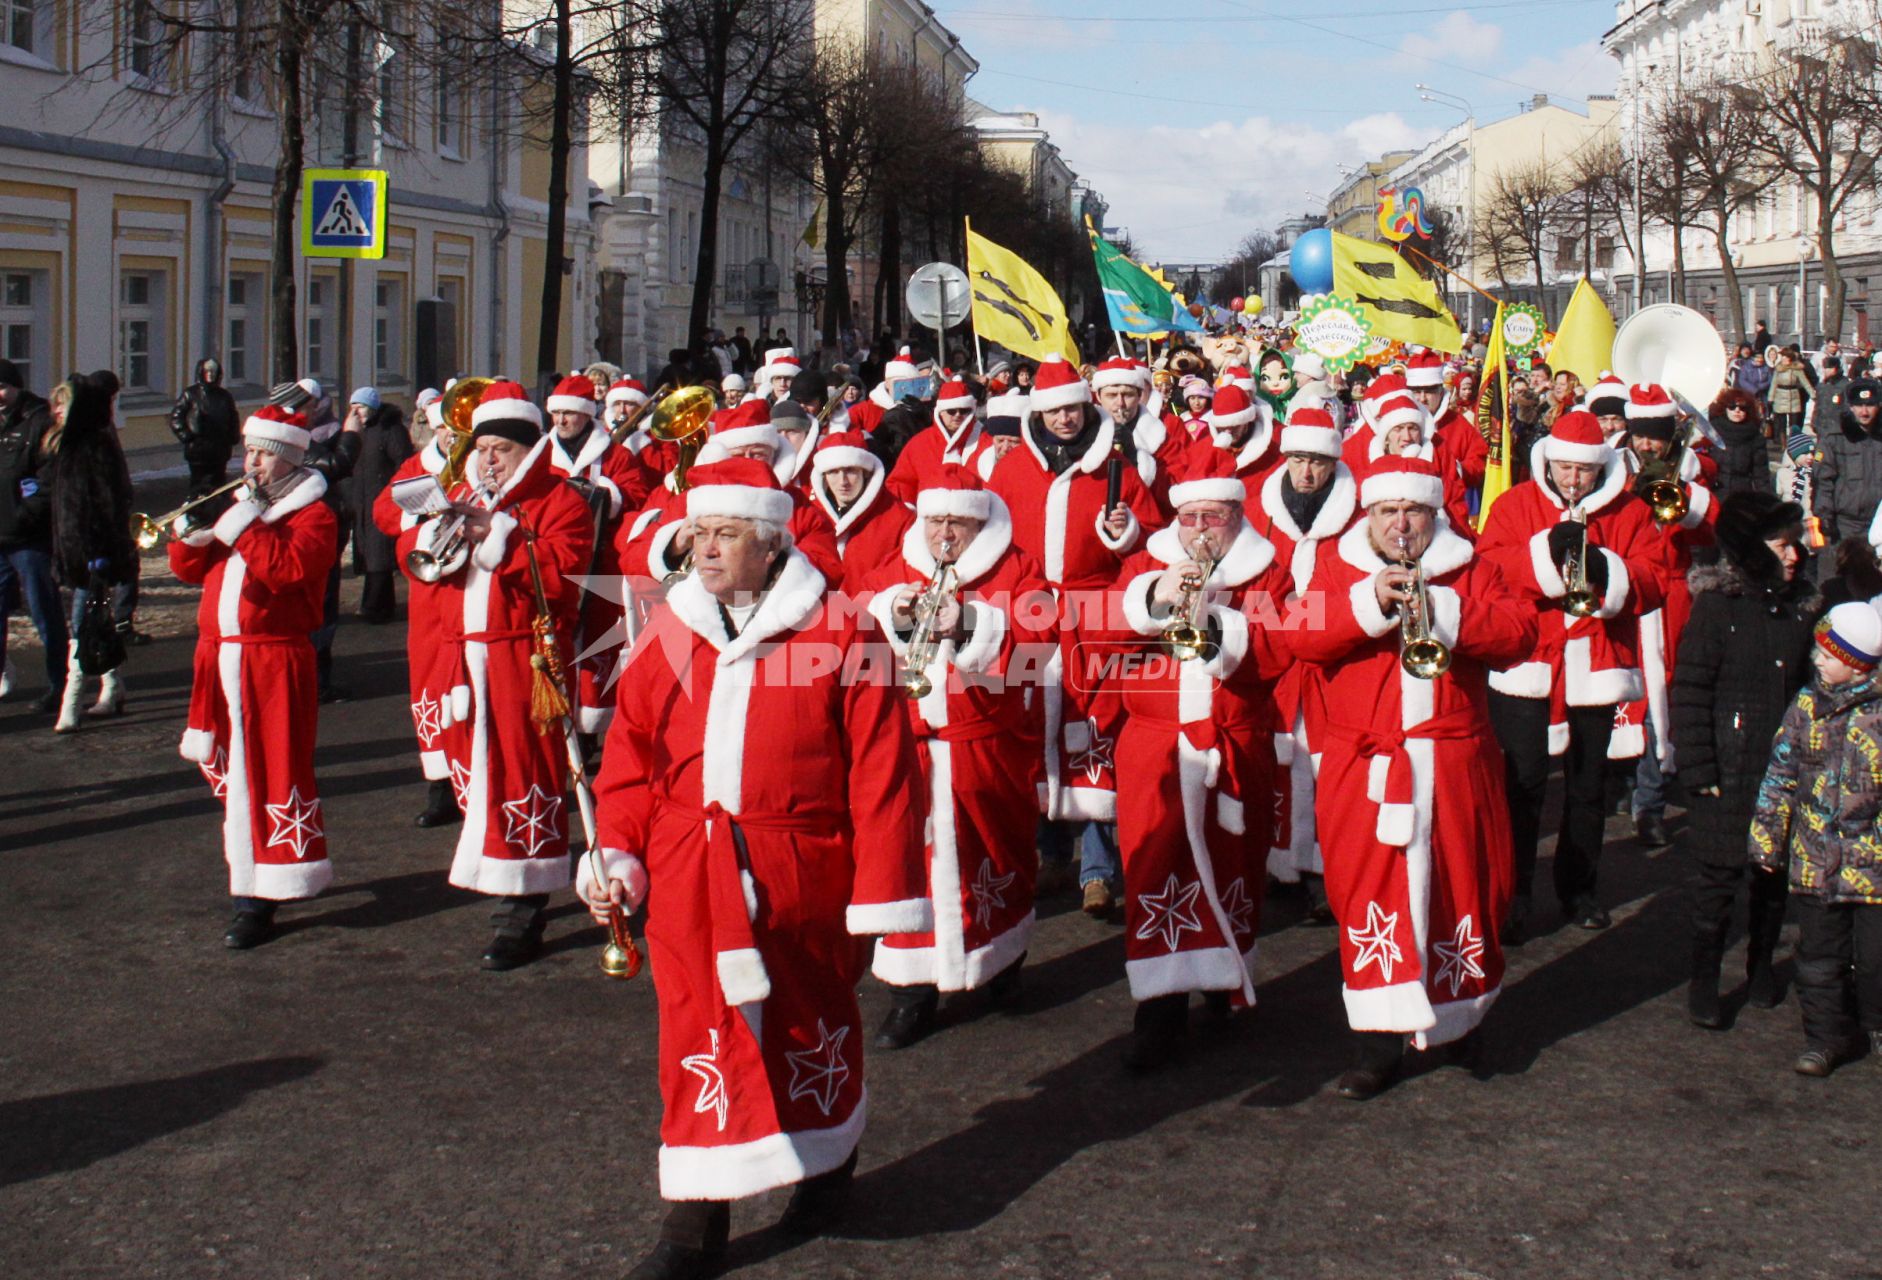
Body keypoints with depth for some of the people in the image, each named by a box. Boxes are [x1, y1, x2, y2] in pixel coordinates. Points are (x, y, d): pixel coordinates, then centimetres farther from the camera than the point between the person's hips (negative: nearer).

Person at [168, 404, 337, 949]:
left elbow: (289, 569, -21)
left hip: (274, 661, -8)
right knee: (230, 768, 15)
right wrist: (189, 538, -2)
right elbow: (191, 570, 18)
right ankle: (250, 872, 31)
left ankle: (262, 899, -6)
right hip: (219, 656, 8)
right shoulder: (239, 506, 20)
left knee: (272, 771, -8)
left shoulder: (313, 514, -2)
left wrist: (246, 526, -20)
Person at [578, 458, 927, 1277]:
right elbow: (630, 757, 9)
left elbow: (881, 771, -9)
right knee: (699, 1031, 3)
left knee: (807, 1021, 15)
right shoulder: (671, 636, 5)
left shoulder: (837, 635, -8)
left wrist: (880, 893, -10)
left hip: (801, 872, -3)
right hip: (688, 878, 3)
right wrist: (615, 856, -3)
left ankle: (826, 1163, 40)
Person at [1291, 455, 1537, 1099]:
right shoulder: (1337, 563, 8)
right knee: (1369, 894, -2)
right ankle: (1378, 1044, 5)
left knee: (1461, 885, 8)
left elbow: (1520, 632, -6)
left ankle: (1462, 1012, 31)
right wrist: (1370, 603, -19)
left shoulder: (1471, 566, 9)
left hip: (1454, 764, 1)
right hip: (1365, 767, -1)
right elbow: (1301, 636, -7)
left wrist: (1444, 614, -18)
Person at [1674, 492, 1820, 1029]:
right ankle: (1704, 979, 15)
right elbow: (1690, 692, -10)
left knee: (1774, 873, 14)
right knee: (1720, 875, 2)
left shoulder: (1802, 606, 5)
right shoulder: (1717, 606, -10)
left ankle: (1761, 965, 32)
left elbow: (1811, 686, 14)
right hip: (1730, 770, -4)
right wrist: (1699, 770, -13)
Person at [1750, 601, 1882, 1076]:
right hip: (1814, 858, 3)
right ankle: (1827, 1036, 23)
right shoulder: (1807, 704, 3)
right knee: (1819, 953, 10)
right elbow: (1782, 773, 9)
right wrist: (1767, 835, 8)